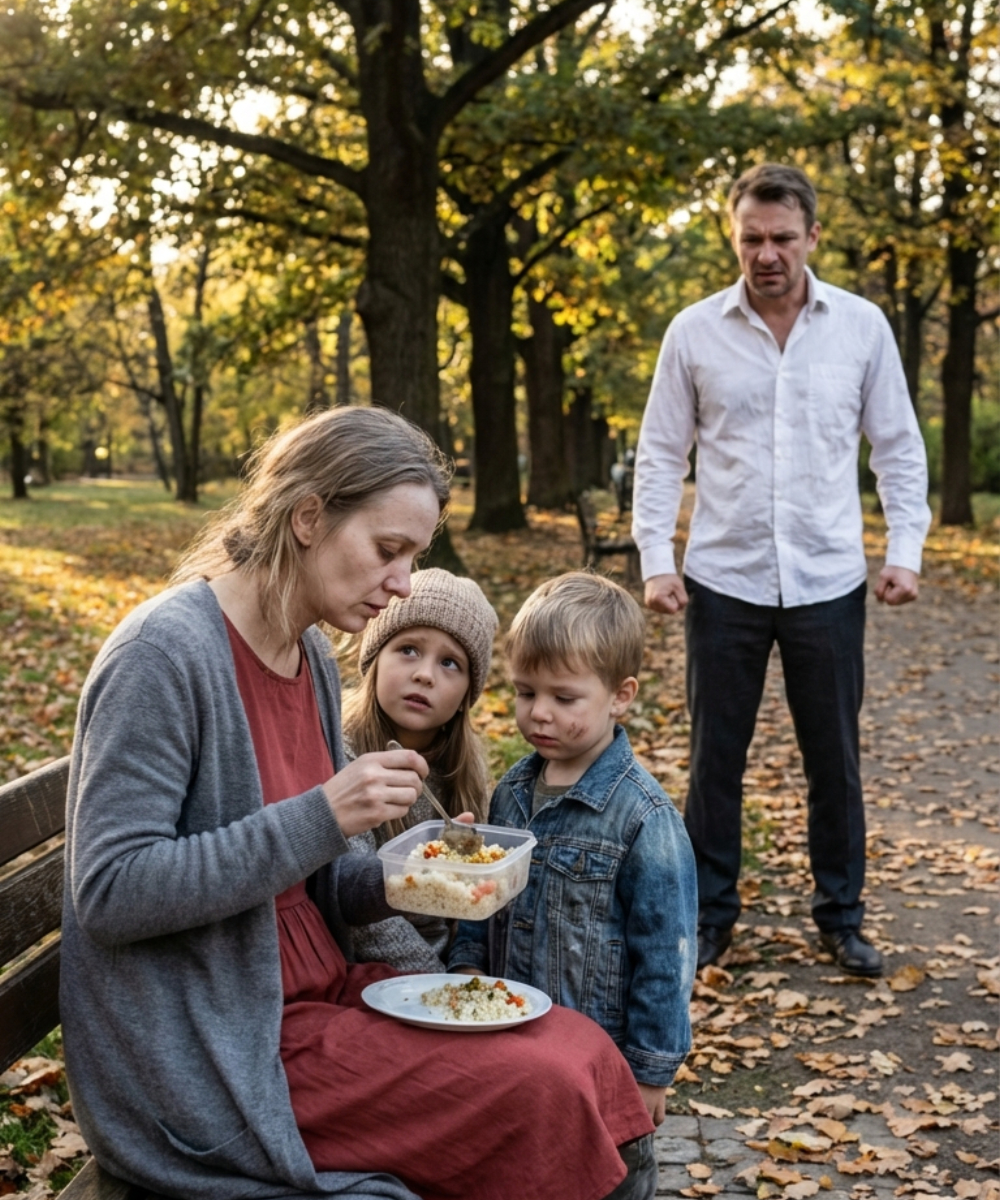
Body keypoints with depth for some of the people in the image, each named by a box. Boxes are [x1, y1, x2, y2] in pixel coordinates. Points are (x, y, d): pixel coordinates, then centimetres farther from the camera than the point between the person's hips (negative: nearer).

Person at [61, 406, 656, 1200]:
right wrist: (322, 818, -27)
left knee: (585, 1052, -5)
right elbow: (109, 891, -22)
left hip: (315, 991, 8)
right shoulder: (164, 654, -18)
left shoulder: (314, 659, 8)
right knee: (541, 1093, -16)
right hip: (209, 1062, -8)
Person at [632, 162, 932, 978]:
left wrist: (906, 551, -3)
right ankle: (709, 915, 22)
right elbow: (661, 456, 3)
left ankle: (842, 918, 25)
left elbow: (899, 449, 6)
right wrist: (657, 560, -6)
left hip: (828, 582, 1)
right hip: (724, 581, 0)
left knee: (835, 757, 10)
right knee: (716, 756, 8)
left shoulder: (862, 327, 1)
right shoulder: (694, 332, -1)